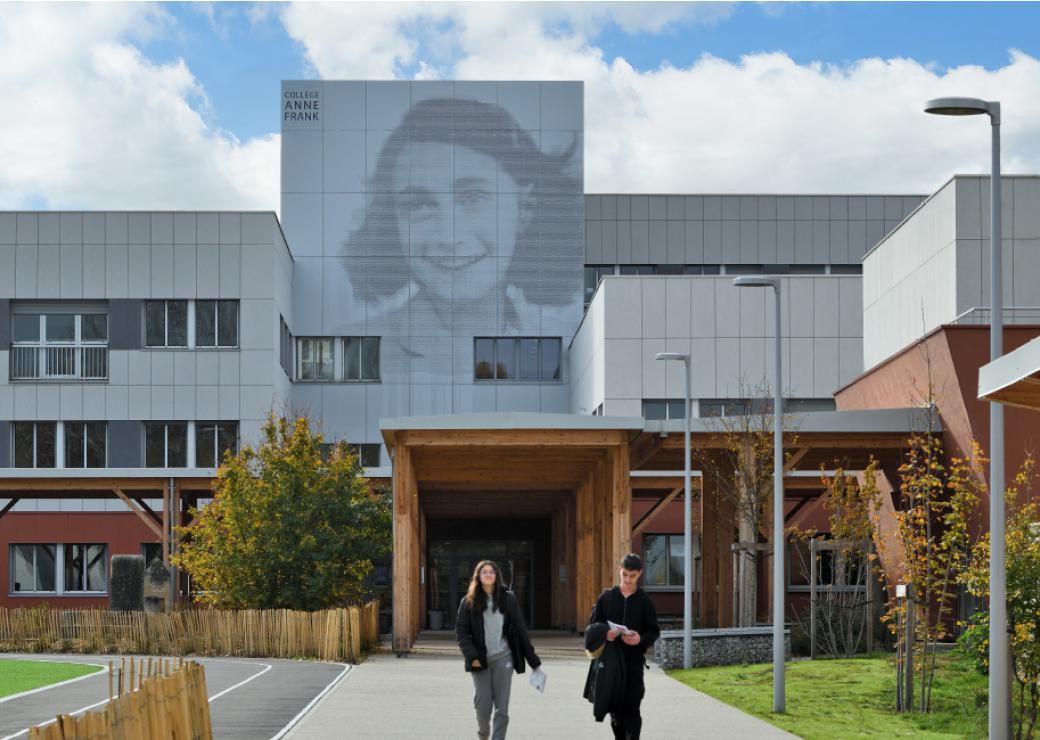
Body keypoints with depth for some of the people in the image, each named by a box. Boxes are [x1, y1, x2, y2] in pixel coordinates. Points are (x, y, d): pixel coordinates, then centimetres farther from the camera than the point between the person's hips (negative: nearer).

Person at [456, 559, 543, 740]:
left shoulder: (508, 599, 5)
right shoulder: (469, 601, 3)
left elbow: (520, 629, 6)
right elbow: (461, 630, -1)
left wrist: (533, 659, 5)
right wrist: (471, 656, -13)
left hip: (503, 658, 1)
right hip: (480, 660, 0)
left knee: (502, 707, -4)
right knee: (483, 706, 0)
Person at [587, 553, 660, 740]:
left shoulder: (644, 601, 3)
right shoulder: (607, 597, 7)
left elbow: (654, 631, 4)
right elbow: (591, 625, 8)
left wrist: (641, 639, -17)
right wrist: (603, 633, -14)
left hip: (634, 661, -2)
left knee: (632, 708, -7)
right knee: (615, 709, 8)